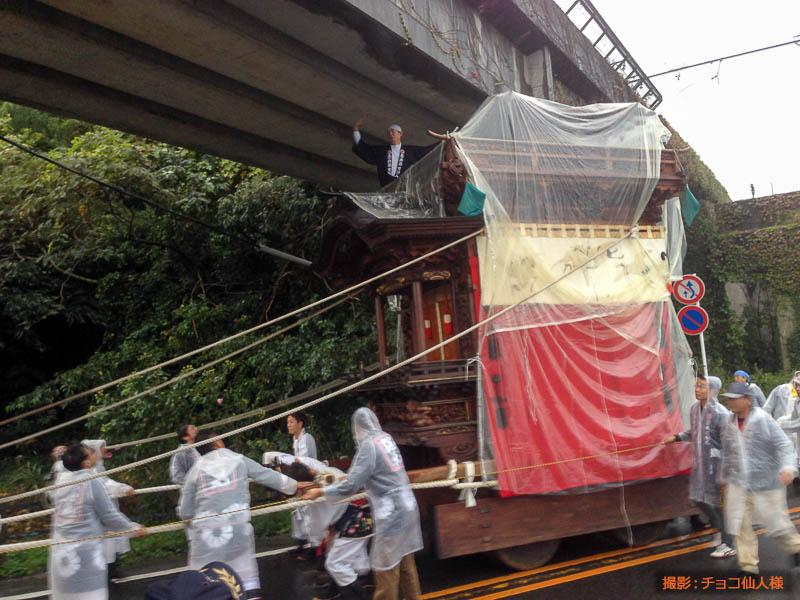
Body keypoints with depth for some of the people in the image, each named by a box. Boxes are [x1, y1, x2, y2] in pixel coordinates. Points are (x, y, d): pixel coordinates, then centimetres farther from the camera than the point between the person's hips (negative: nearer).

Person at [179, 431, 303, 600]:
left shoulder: (195, 470, 8)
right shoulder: (238, 459, 10)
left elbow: (185, 512, 9)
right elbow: (269, 476, 15)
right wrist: (295, 486, 29)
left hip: (207, 532, -1)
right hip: (239, 529, 1)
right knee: (248, 579, 13)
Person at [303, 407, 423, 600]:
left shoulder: (369, 445, -16)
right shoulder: (387, 438, 6)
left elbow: (351, 486, -17)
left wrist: (321, 492, -6)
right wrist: (349, 477, 28)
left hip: (391, 514, -8)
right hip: (406, 508, 8)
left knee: (386, 567, 3)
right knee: (405, 562, 18)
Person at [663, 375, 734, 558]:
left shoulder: (720, 413, -18)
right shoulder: (695, 408, 5)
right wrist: (676, 437, 12)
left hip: (716, 463, -8)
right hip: (699, 462, 8)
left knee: (718, 502, 0)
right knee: (698, 498, 13)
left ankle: (729, 545, 13)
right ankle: (723, 531, 33)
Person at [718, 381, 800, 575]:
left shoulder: (764, 420, -13)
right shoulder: (729, 424, 3)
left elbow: (784, 446, -17)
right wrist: (724, 477, 23)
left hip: (765, 484, -4)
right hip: (738, 484, 5)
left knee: (775, 520, 10)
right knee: (740, 525, 2)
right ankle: (749, 566, 14)